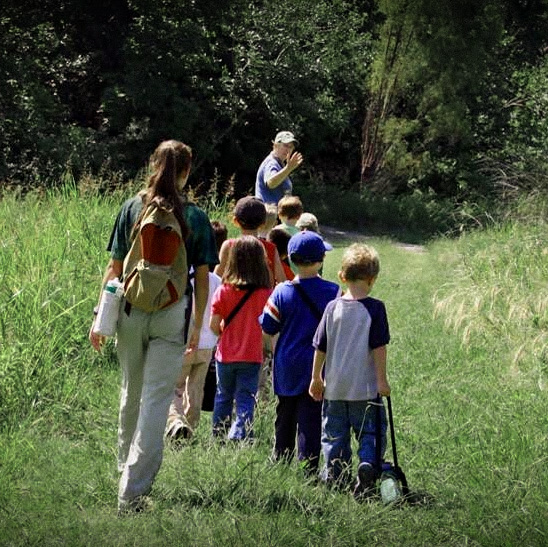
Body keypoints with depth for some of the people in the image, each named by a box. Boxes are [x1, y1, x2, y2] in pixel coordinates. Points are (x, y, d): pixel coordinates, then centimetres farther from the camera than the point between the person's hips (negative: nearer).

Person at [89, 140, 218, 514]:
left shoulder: (132, 208, 1)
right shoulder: (195, 217, -2)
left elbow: (115, 267, 1)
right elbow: (202, 277, 1)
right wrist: (198, 326, 10)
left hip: (131, 310, 2)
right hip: (172, 314, -2)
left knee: (131, 394, 21)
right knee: (156, 400, -4)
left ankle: (126, 467, 38)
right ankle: (133, 490, -11)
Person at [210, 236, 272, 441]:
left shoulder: (224, 290, -8)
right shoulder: (266, 293, -9)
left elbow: (214, 325, -8)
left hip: (226, 355, 2)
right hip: (252, 355, -2)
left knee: (223, 397, 18)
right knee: (245, 401, 2)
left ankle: (218, 438, 27)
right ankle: (239, 437, -15)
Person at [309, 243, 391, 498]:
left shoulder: (332, 308, 2)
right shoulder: (375, 308, -9)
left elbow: (320, 346, 6)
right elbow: (379, 347, -9)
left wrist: (316, 378, 16)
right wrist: (382, 380, -3)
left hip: (334, 388, 3)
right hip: (366, 387, -3)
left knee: (334, 435, 12)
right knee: (371, 432, 3)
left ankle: (333, 478, 10)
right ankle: (368, 464, -20)